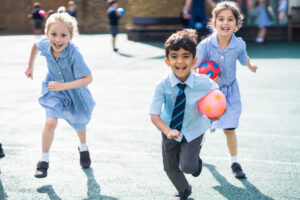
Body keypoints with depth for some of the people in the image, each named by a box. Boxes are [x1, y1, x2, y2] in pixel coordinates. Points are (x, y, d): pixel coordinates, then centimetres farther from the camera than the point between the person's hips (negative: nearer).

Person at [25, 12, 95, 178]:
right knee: (50, 123, -16)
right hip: (54, 90, 1)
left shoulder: (73, 54, -37)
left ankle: (83, 149, 51)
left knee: (78, 123, 20)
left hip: (74, 91, -1)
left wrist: (62, 86, -39)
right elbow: (36, 45, 2)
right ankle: (44, 161, 1)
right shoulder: (45, 45, -24)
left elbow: (88, 78, -35)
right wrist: (30, 66, 7)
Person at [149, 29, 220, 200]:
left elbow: (216, 91, -1)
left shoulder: (204, 83, -25)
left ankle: (196, 160, 26)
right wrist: (167, 131, -46)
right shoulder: (163, 86, -27)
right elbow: (155, 115, -29)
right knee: (170, 168, 14)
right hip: (171, 130, 1)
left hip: (193, 131, -1)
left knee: (188, 167, -14)